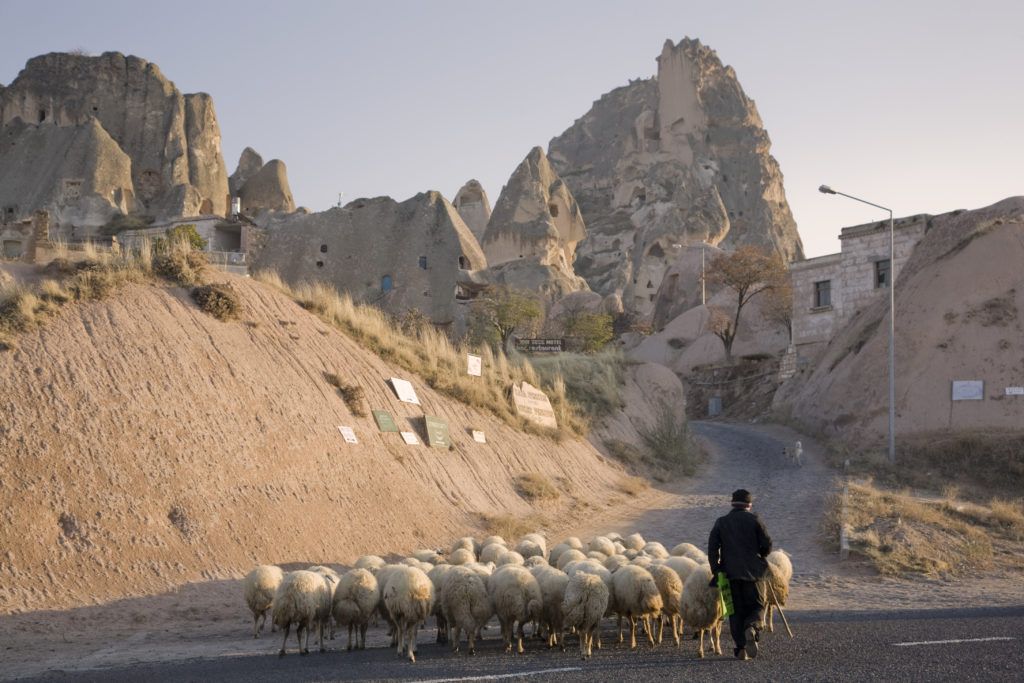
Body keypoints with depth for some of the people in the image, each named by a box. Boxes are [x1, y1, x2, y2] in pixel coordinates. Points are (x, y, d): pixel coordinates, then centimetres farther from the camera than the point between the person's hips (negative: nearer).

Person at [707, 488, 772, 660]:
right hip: (753, 572, -2)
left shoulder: (721, 522, 6)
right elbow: (767, 545, -3)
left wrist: (716, 571, 5)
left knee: (736, 610, 9)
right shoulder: (755, 520, -1)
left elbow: (712, 549, 0)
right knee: (757, 606, 10)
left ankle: (740, 648, 2)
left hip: (730, 572, 2)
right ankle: (752, 628, -21)